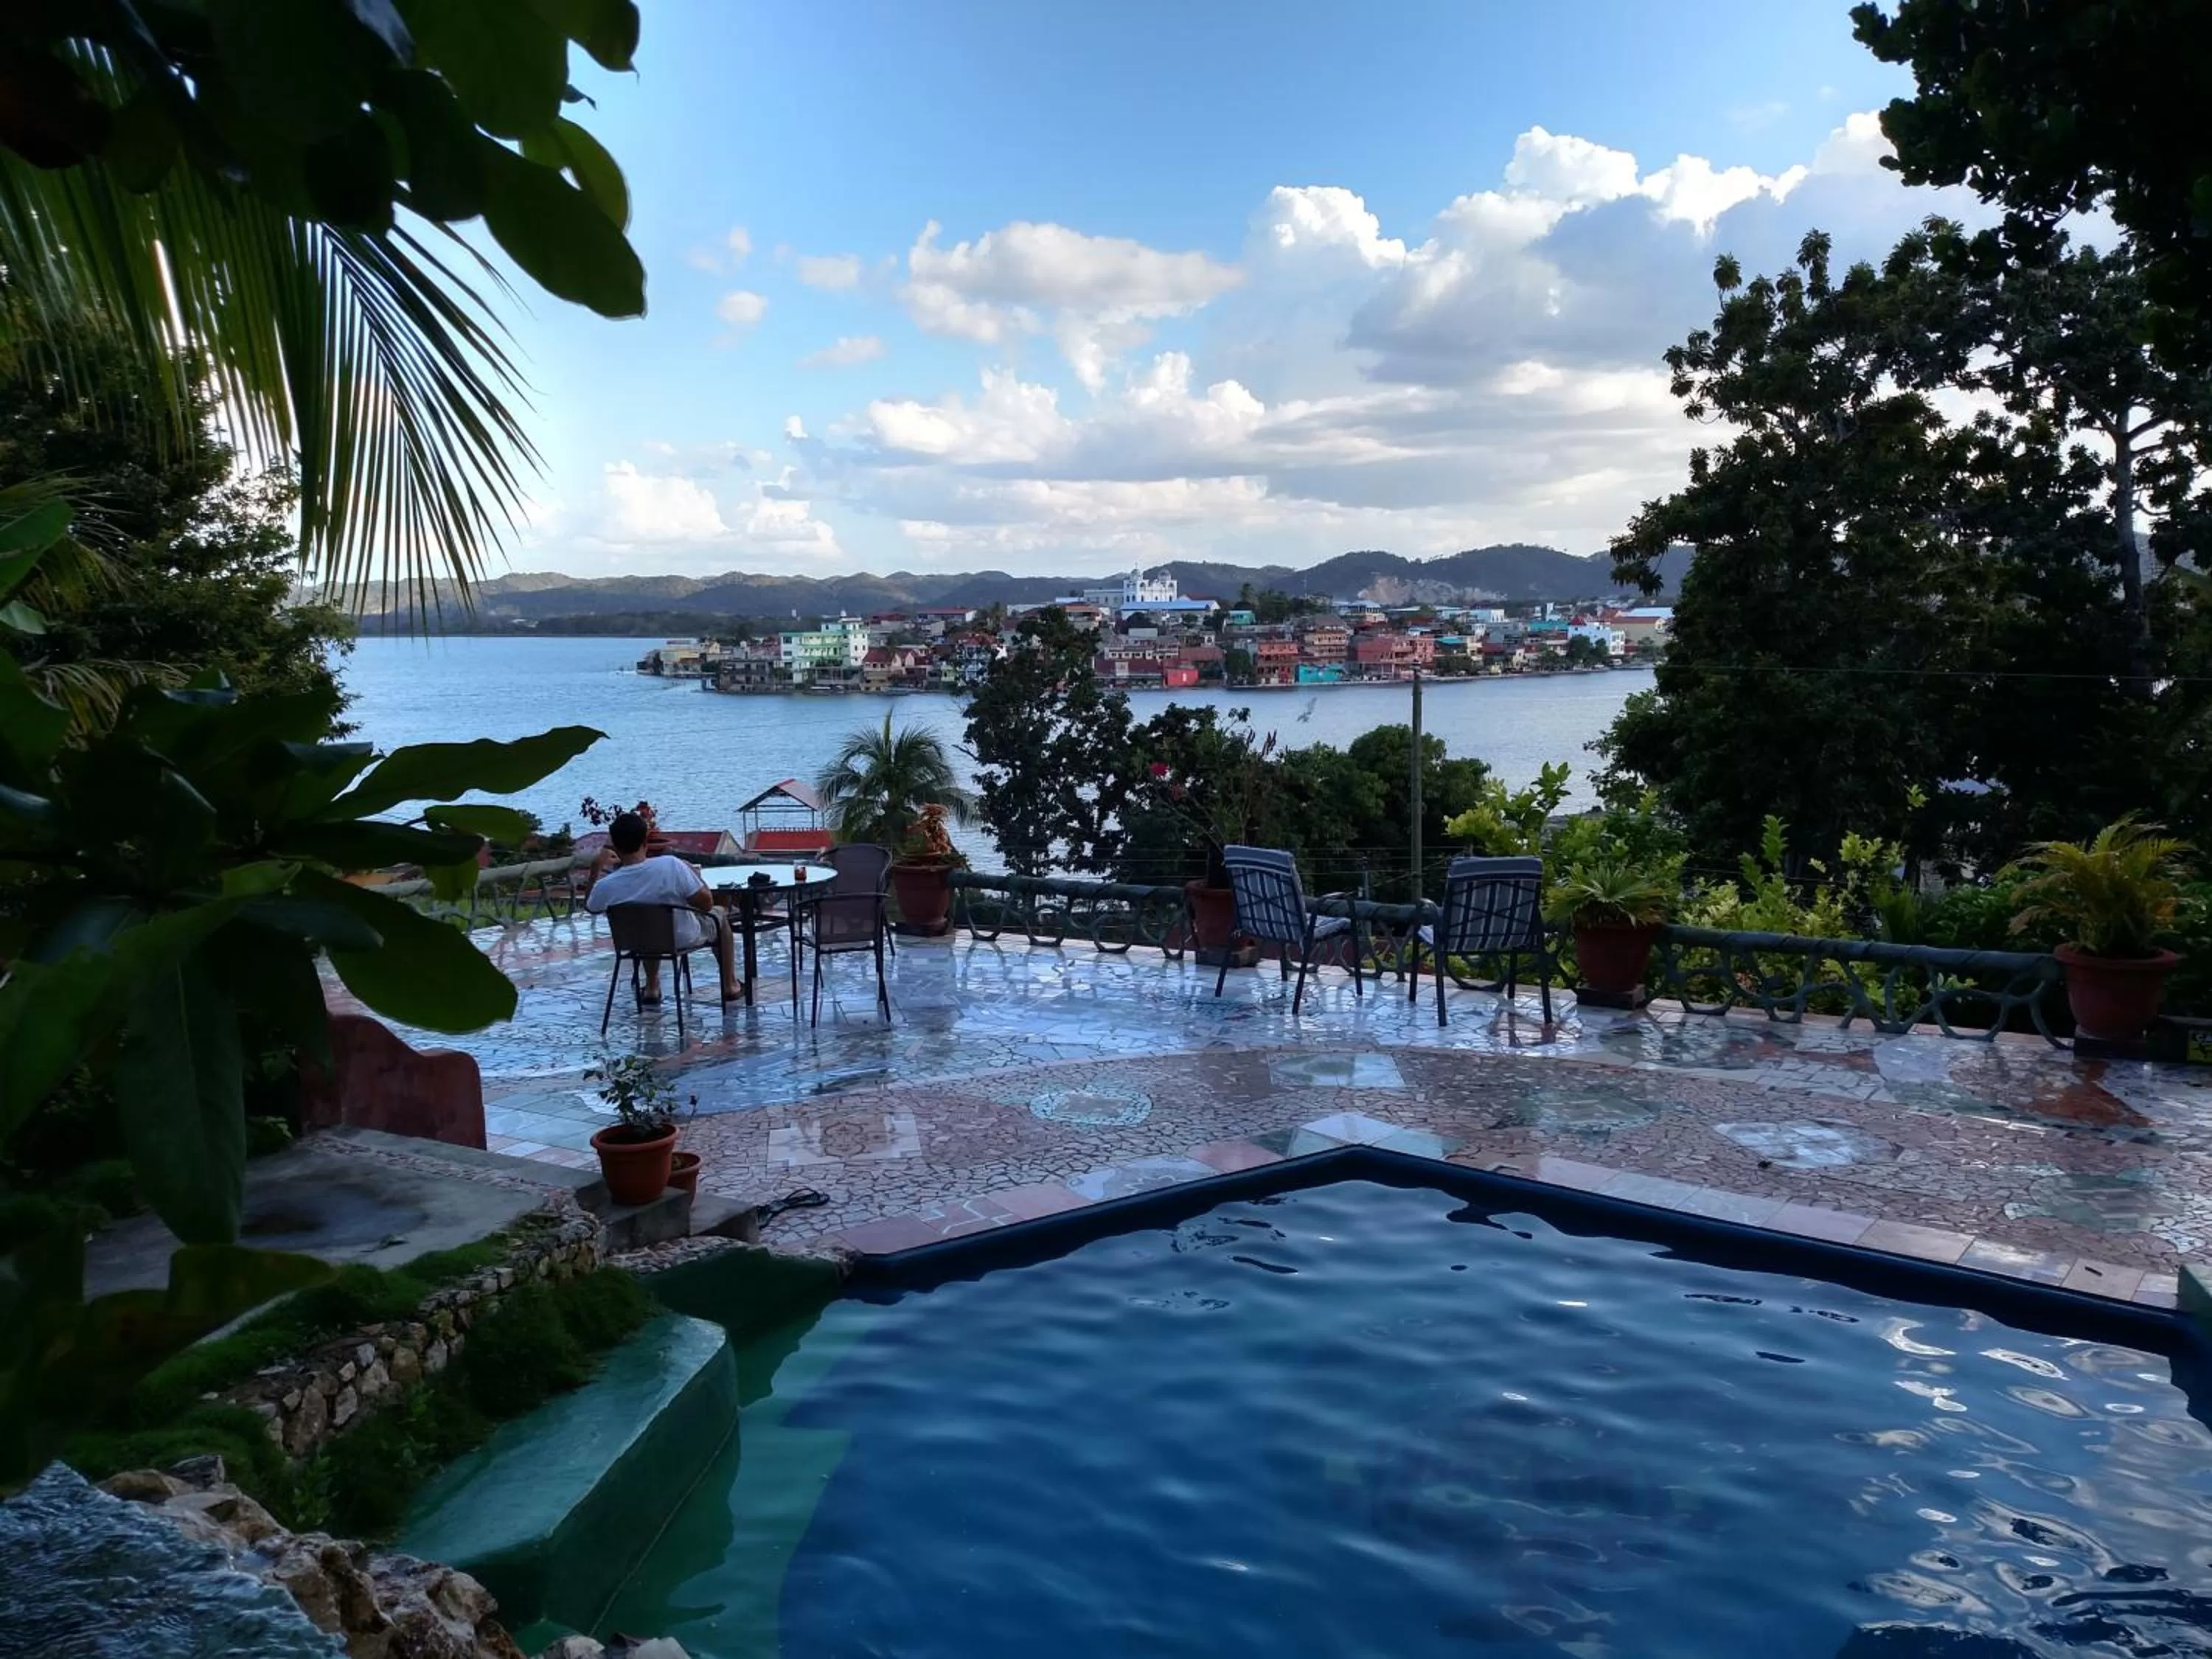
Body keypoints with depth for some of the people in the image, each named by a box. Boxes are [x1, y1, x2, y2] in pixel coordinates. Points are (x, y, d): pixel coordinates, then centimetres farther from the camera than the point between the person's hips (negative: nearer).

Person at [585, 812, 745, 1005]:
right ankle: (730, 986, 36)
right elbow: (706, 903, -24)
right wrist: (696, 875, -7)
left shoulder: (605, 887, -26)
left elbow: (589, 907, -1)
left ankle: (652, 990, 39)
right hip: (683, 939, -2)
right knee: (718, 916, 29)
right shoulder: (671, 865, -34)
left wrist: (597, 867, 2)